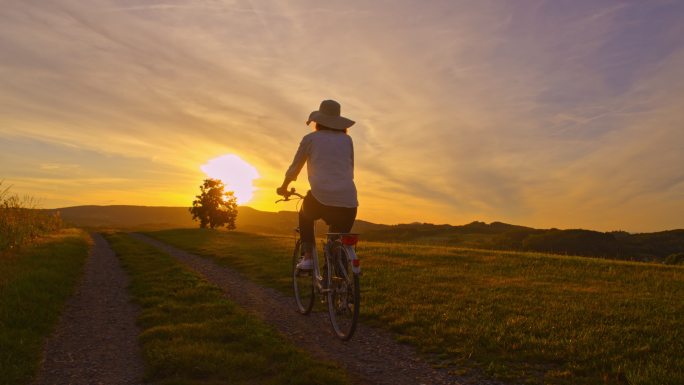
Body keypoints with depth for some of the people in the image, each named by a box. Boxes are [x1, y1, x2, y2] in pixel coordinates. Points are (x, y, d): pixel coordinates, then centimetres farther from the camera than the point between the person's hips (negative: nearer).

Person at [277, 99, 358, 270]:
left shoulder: (311, 138, 11)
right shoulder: (347, 139, 18)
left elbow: (294, 168, 17)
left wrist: (283, 188, 34)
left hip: (320, 198, -2)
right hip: (348, 204, 2)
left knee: (305, 216, 31)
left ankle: (308, 257, 19)